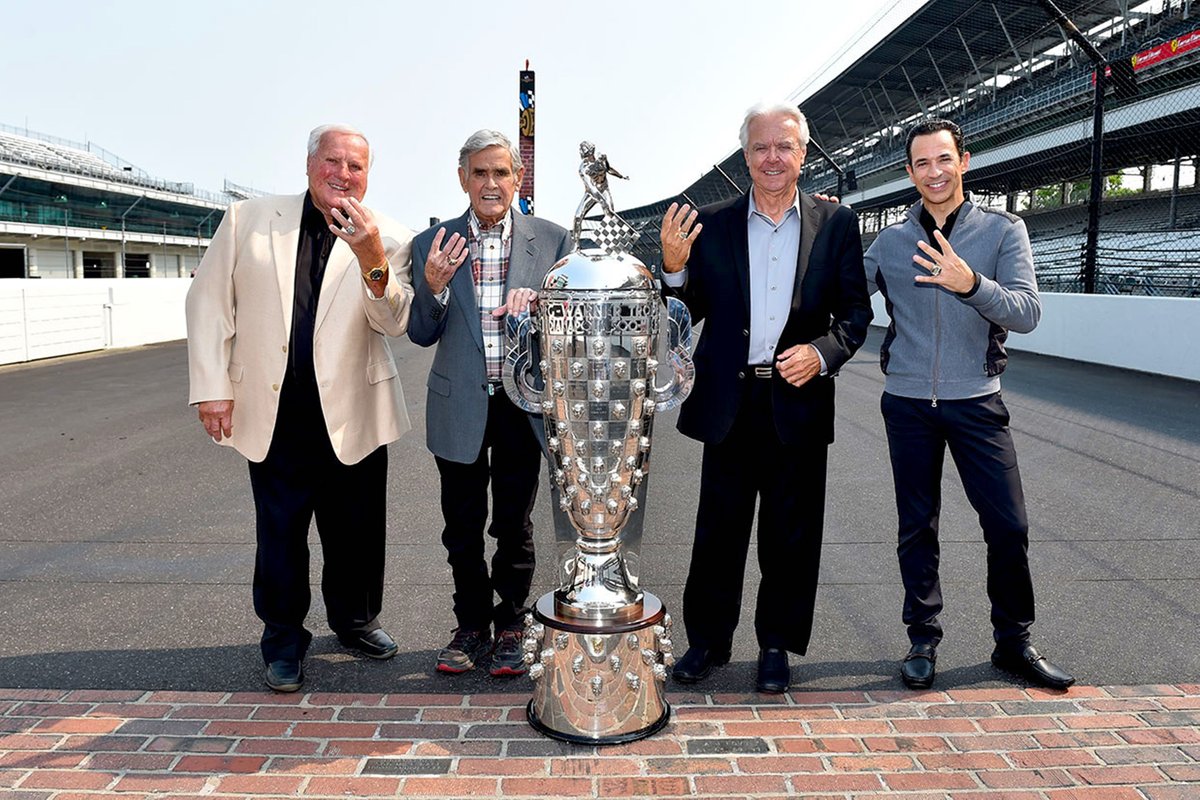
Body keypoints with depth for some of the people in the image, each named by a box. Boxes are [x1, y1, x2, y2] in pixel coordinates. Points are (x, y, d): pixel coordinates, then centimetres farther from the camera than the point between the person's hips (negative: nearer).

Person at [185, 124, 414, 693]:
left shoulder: (386, 240, 1)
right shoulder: (248, 221, 3)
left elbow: (394, 323, -10)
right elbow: (208, 302, 5)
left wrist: (372, 260, -28)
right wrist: (212, 387, -2)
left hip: (352, 413, 0)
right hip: (274, 414, 0)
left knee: (356, 533, 12)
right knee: (279, 534, 9)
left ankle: (355, 620, 35)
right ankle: (283, 641, 28)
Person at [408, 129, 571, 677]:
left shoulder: (551, 241, -1)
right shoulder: (432, 245, 0)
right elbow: (421, 335, 2)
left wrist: (537, 302, -20)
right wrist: (433, 288, -17)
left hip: (523, 405, 0)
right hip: (459, 407, 1)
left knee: (514, 527, 11)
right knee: (462, 529, 12)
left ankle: (510, 627, 29)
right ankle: (471, 625, 31)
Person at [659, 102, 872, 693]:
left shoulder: (836, 224, 5)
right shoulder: (709, 225, 4)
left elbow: (856, 312, 5)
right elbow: (692, 314, 5)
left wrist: (822, 352, -13)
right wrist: (674, 267, -14)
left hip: (799, 402, 0)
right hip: (729, 402, 0)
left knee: (791, 535, 11)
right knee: (718, 531, 9)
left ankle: (777, 645, 28)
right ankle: (707, 640, 27)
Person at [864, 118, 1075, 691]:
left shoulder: (1003, 230, 0)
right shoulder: (890, 241, 5)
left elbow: (1027, 312, -10)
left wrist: (971, 284, -28)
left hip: (976, 401, -1)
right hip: (908, 402, 1)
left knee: (1008, 525, 1)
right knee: (917, 529, 9)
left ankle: (1014, 642, 20)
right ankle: (923, 639, 23)